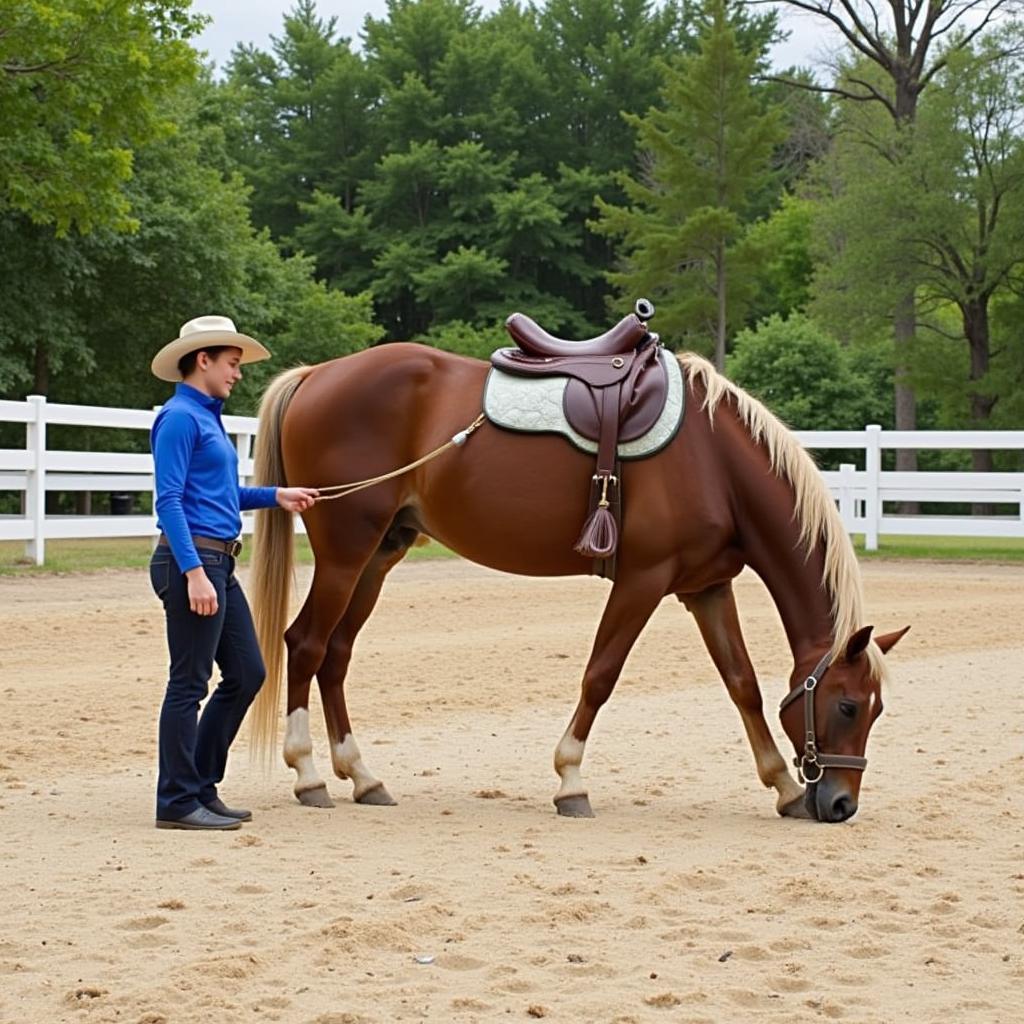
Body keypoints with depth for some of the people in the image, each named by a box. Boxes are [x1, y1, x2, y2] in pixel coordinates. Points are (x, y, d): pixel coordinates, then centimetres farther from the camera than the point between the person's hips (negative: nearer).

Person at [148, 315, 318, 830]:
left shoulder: (206, 417, 18)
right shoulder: (179, 418, -11)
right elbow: (170, 500, -18)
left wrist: (276, 496, 24)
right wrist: (194, 571, -25)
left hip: (217, 563, 10)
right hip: (192, 560, -10)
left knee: (246, 674, 13)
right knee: (190, 682, -3)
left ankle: (202, 786, 21)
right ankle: (177, 801, 5)